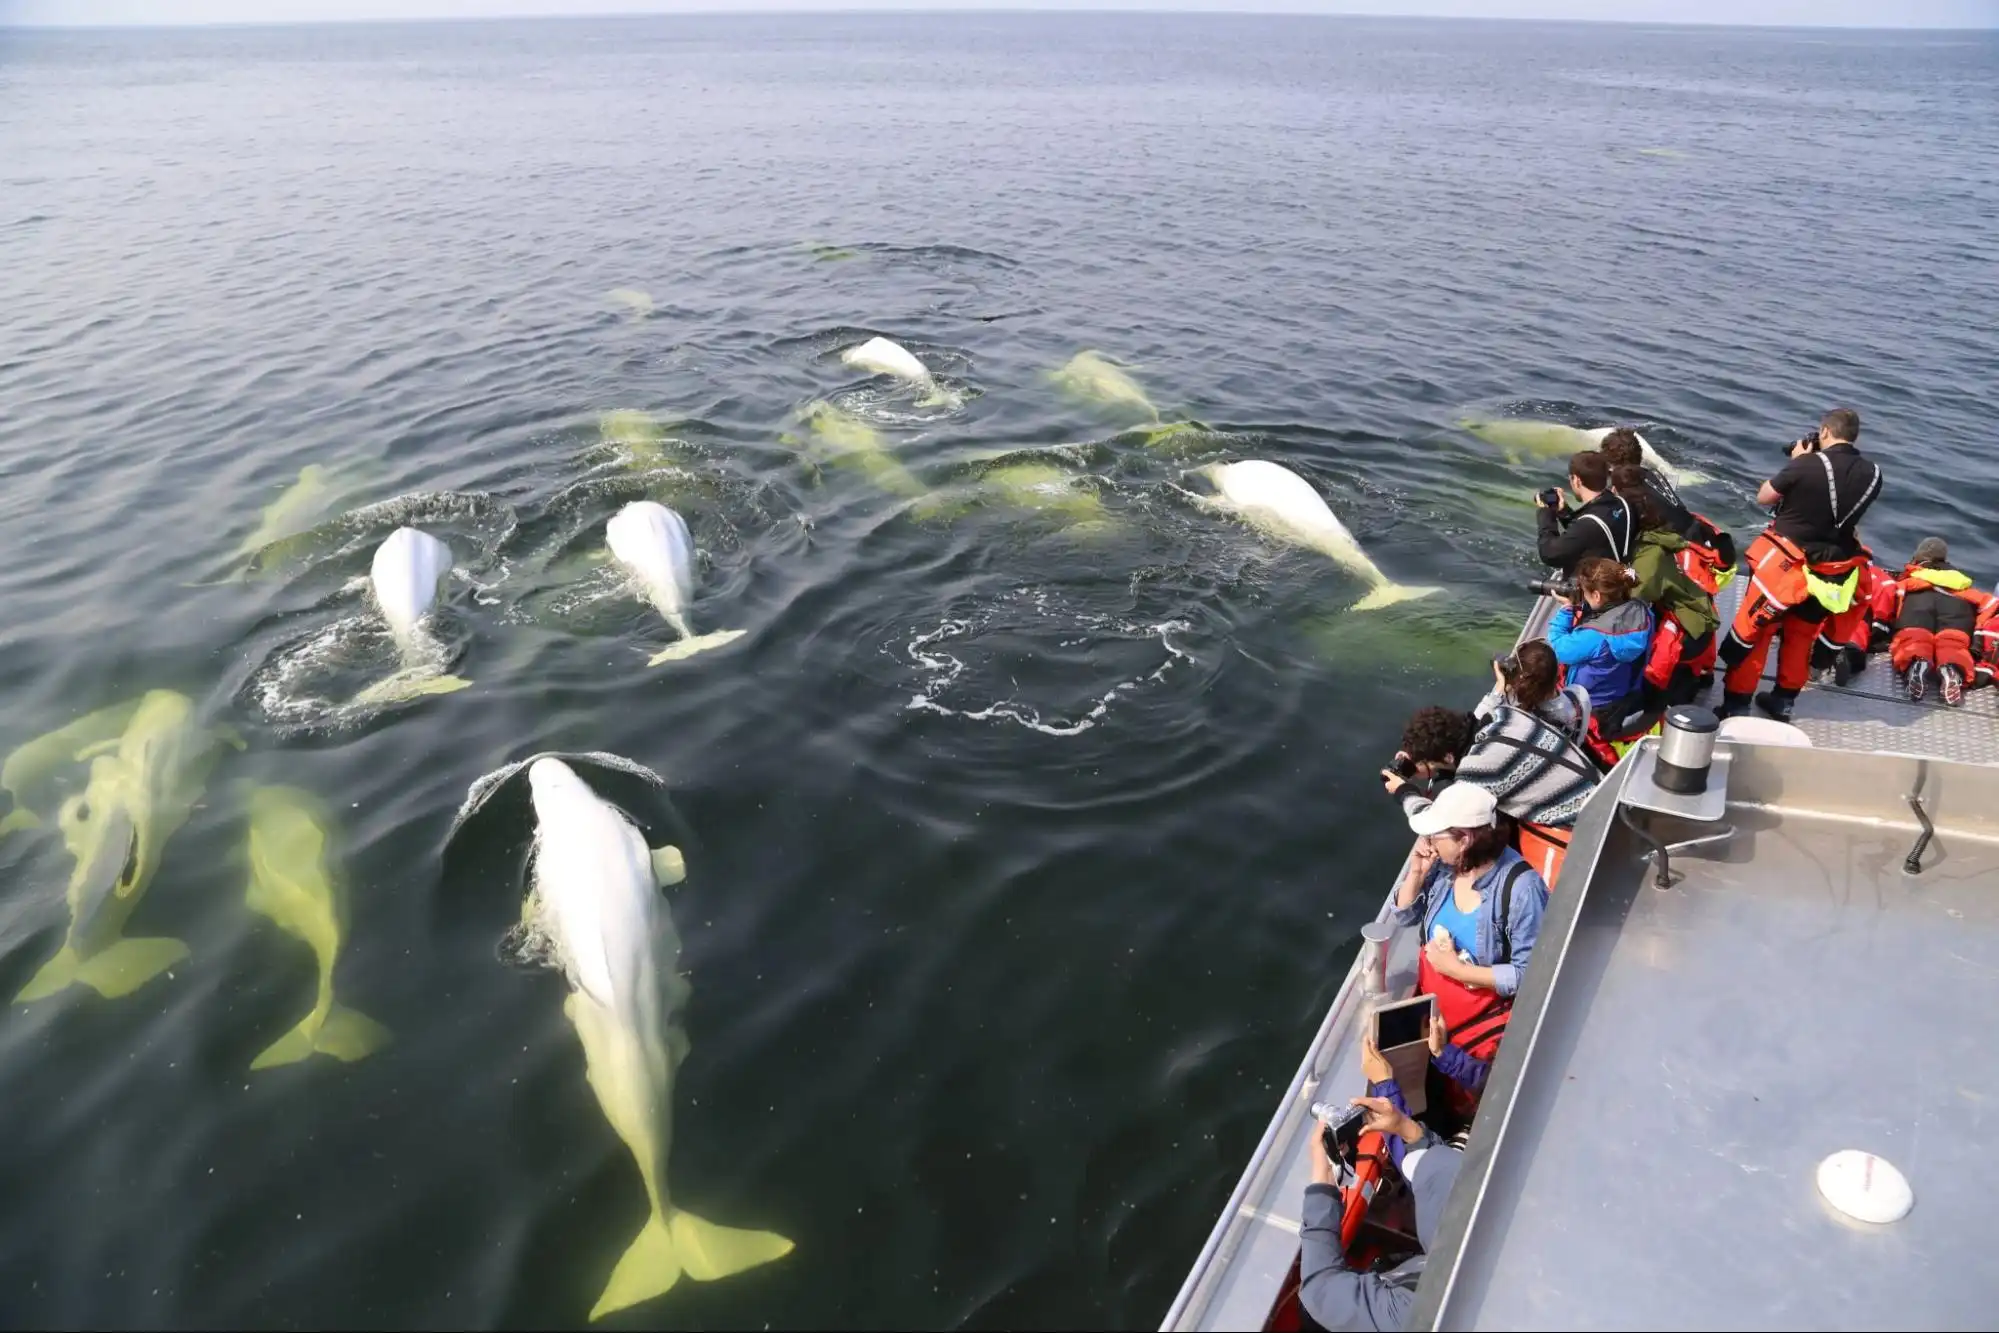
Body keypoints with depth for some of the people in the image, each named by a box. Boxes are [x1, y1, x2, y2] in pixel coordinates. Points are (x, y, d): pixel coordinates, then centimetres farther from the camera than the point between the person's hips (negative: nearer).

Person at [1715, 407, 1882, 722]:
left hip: (1785, 563, -5)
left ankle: (1735, 704, 11)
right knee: (1801, 634, 22)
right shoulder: (1872, 473, -4)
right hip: (1832, 569, 5)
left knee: (1752, 629, 7)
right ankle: (1783, 701, 32)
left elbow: (1763, 497, -7)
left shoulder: (1807, 464, -20)